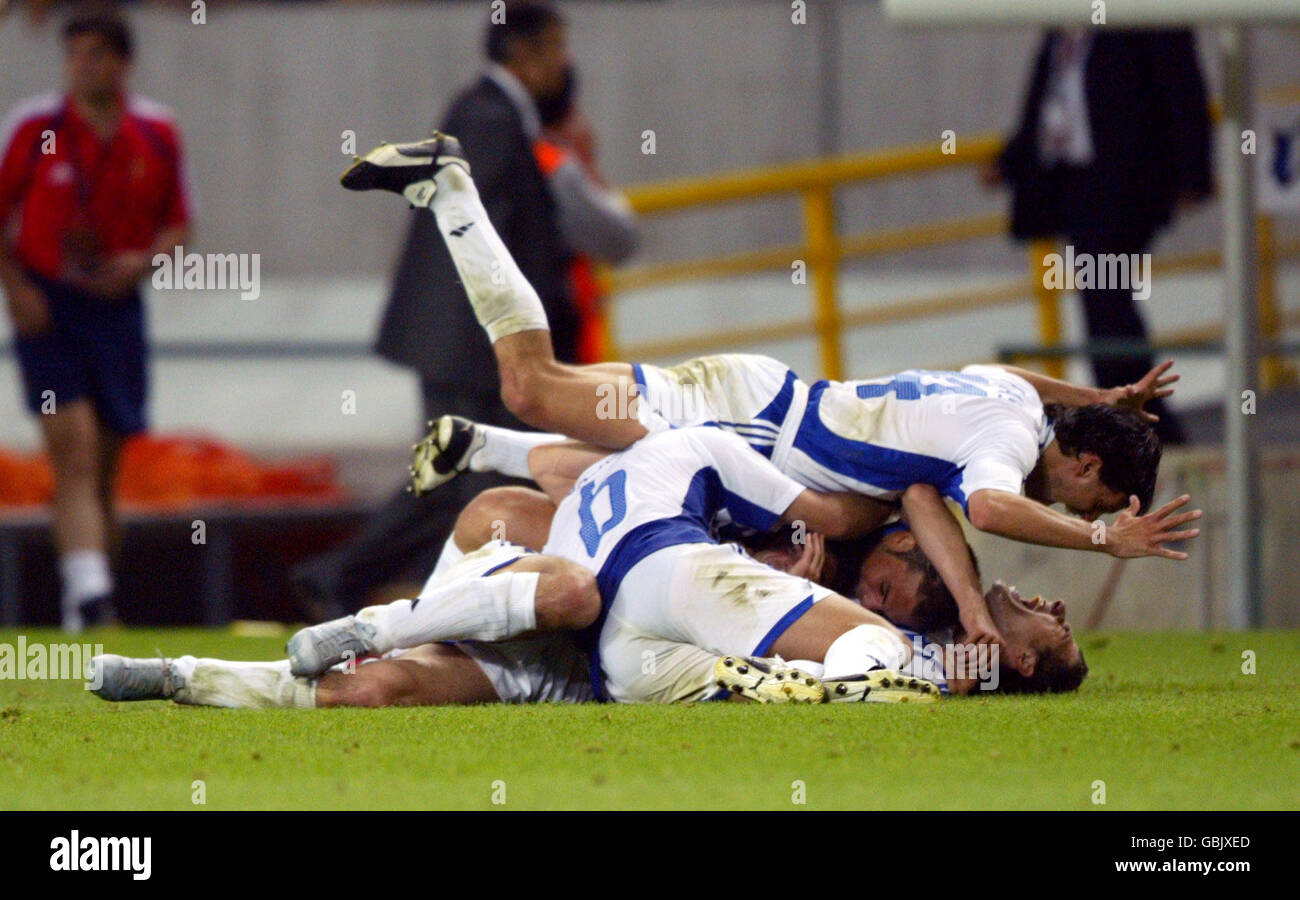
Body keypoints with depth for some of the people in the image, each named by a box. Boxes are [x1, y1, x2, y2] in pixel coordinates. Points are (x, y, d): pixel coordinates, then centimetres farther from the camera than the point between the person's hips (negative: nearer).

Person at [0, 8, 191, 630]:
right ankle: (88, 596, -25)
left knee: (103, 472, 9)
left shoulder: (156, 133, 4)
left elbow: (177, 222, 13)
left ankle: (92, 600, 19)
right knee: (74, 455, -16)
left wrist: (143, 263, -7)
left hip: (116, 305, 3)